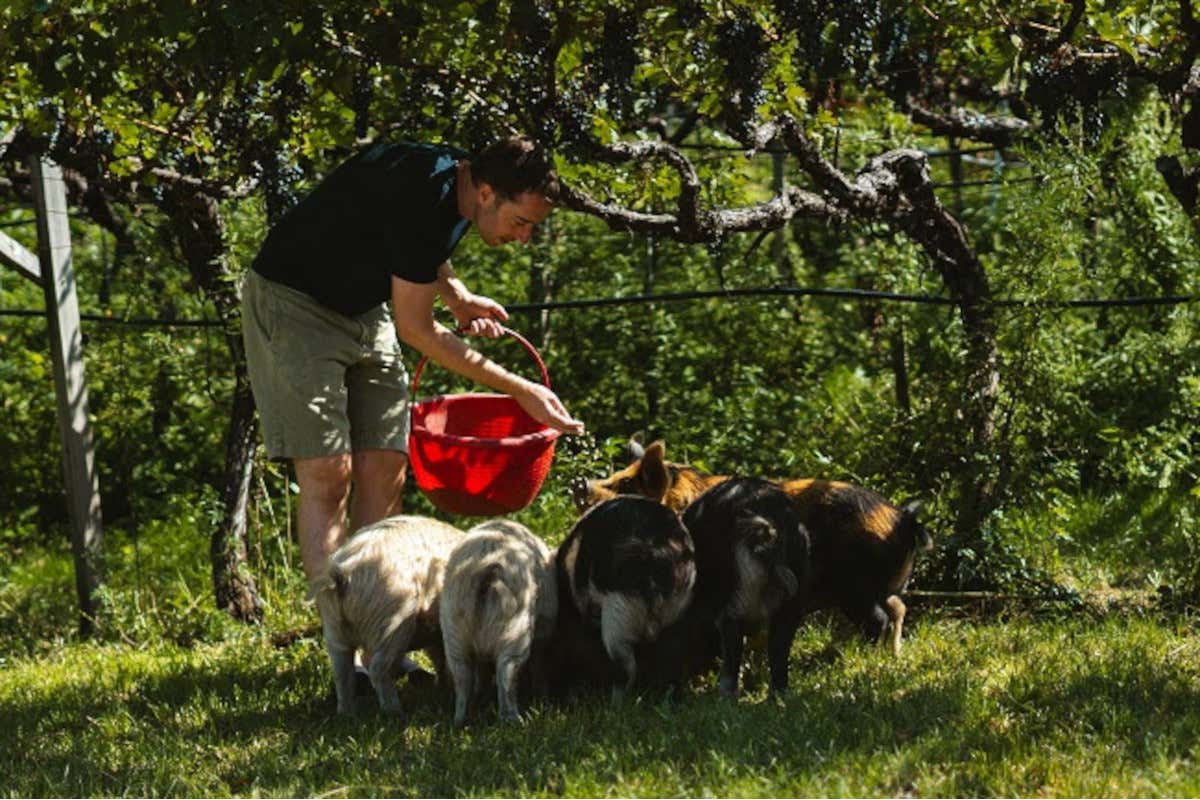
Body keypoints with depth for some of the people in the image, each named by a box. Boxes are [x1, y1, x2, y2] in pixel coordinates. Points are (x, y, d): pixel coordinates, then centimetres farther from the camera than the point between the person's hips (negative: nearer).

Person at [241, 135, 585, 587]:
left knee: (384, 471, -2)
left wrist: (457, 296, 3)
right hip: (293, 300, -9)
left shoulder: (458, 180, -3)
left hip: (364, 308, 9)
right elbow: (416, 330, -23)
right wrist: (518, 390, -19)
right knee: (326, 474, -17)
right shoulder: (421, 194, -30)